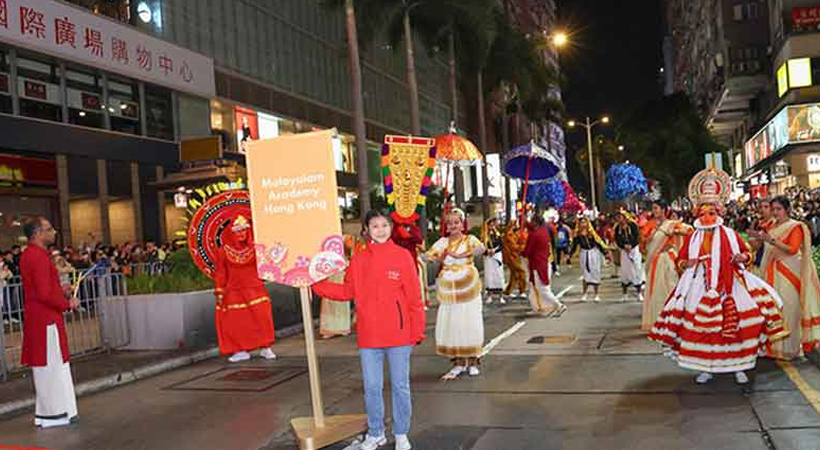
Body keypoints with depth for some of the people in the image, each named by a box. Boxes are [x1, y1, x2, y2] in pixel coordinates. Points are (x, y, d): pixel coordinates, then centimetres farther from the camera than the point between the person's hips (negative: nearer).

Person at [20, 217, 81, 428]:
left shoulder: (28, 255, 12)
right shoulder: (39, 257, -19)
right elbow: (45, 294, -23)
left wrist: (60, 291, 11)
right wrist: (67, 304, -10)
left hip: (37, 318, 10)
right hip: (46, 320, -10)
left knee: (44, 365, 15)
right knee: (51, 365, -2)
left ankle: (46, 411, 23)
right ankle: (53, 413, 6)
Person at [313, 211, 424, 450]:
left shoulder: (402, 256, -5)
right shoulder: (358, 259, 3)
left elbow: (414, 297, -4)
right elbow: (348, 292, 6)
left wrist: (417, 331, -6)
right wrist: (316, 283, -2)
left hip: (399, 334, -2)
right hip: (369, 336, 2)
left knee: (400, 385, 10)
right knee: (371, 387, 10)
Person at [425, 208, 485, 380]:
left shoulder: (469, 239, 0)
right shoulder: (443, 241, 9)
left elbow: (481, 248, -22)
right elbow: (428, 255, -2)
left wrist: (458, 255, -25)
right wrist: (440, 258, -23)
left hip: (468, 287, -3)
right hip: (448, 288, 3)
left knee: (470, 323, 0)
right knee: (450, 324, 3)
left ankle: (472, 361, 13)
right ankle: (458, 362, 15)